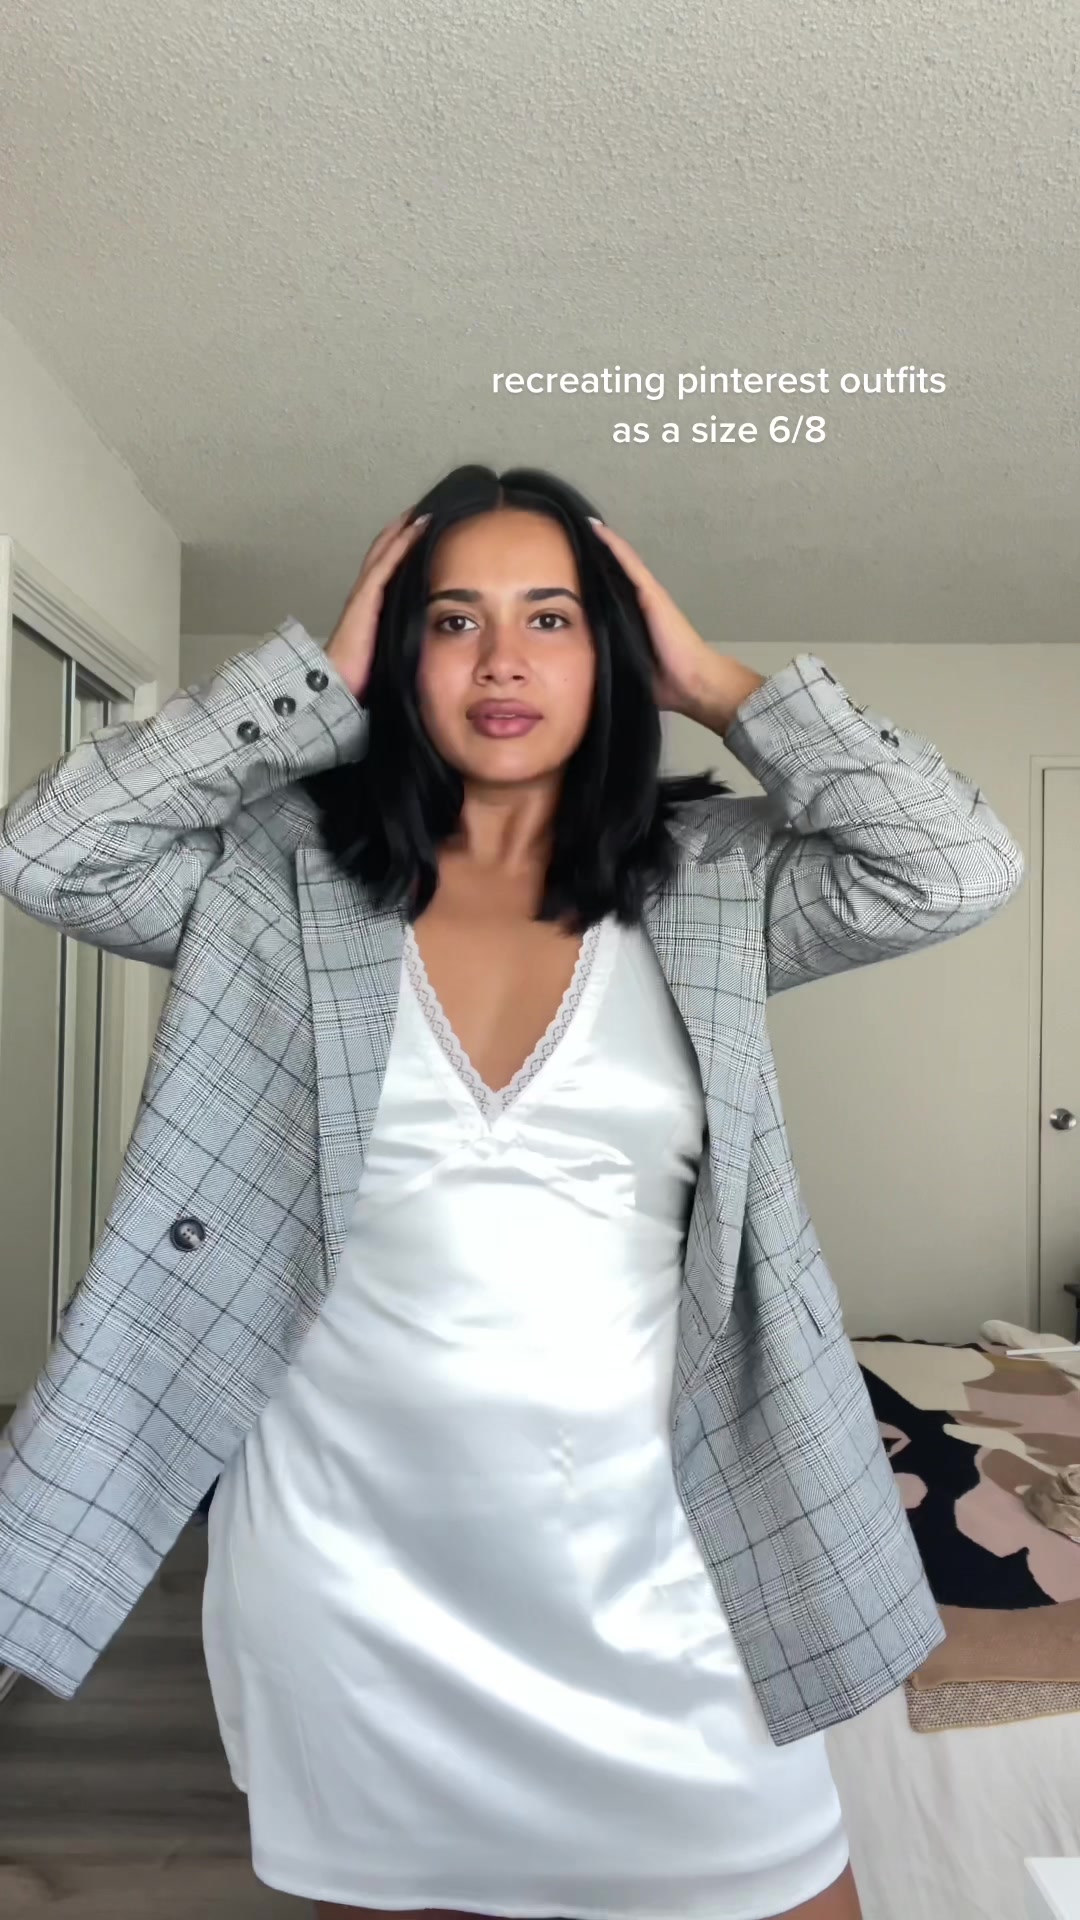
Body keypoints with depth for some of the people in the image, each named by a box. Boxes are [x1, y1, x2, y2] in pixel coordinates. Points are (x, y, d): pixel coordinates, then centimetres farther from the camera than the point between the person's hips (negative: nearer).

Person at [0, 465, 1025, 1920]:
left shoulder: (709, 881, 0)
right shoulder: (287, 874, -1)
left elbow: (962, 872, -10)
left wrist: (714, 683, -5)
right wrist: (316, 677, -7)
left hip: (648, 1543, 1)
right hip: (357, 1549, 1)